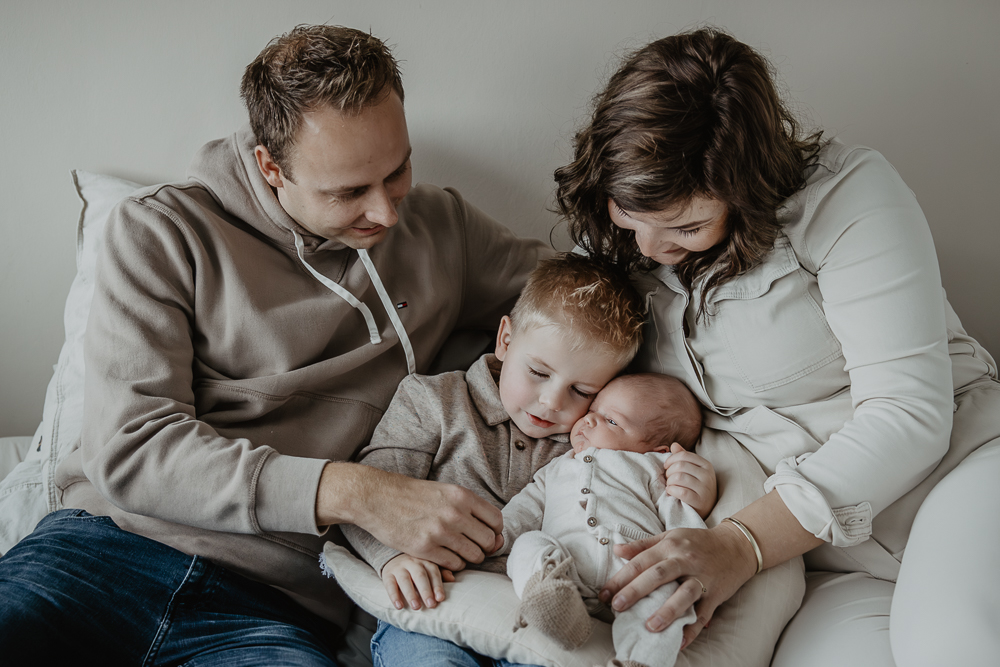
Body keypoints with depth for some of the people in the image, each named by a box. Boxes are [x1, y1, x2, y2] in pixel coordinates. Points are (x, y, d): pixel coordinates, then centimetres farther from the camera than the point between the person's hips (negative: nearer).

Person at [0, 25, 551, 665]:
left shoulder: (442, 230, 10)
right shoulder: (161, 232, 0)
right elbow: (129, 446, -9)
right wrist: (353, 492, -20)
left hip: (278, 607, 2)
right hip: (113, 547, -1)